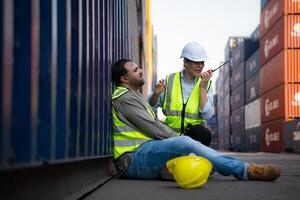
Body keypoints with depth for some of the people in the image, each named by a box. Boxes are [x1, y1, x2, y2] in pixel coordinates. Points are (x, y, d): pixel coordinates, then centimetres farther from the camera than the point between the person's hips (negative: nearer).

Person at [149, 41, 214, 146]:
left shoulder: (207, 84, 7)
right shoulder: (170, 80, 7)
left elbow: (207, 115, -7)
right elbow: (153, 105, 16)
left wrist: (202, 87, -9)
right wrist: (156, 94, -6)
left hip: (194, 132, 0)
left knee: (204, 134, -33)